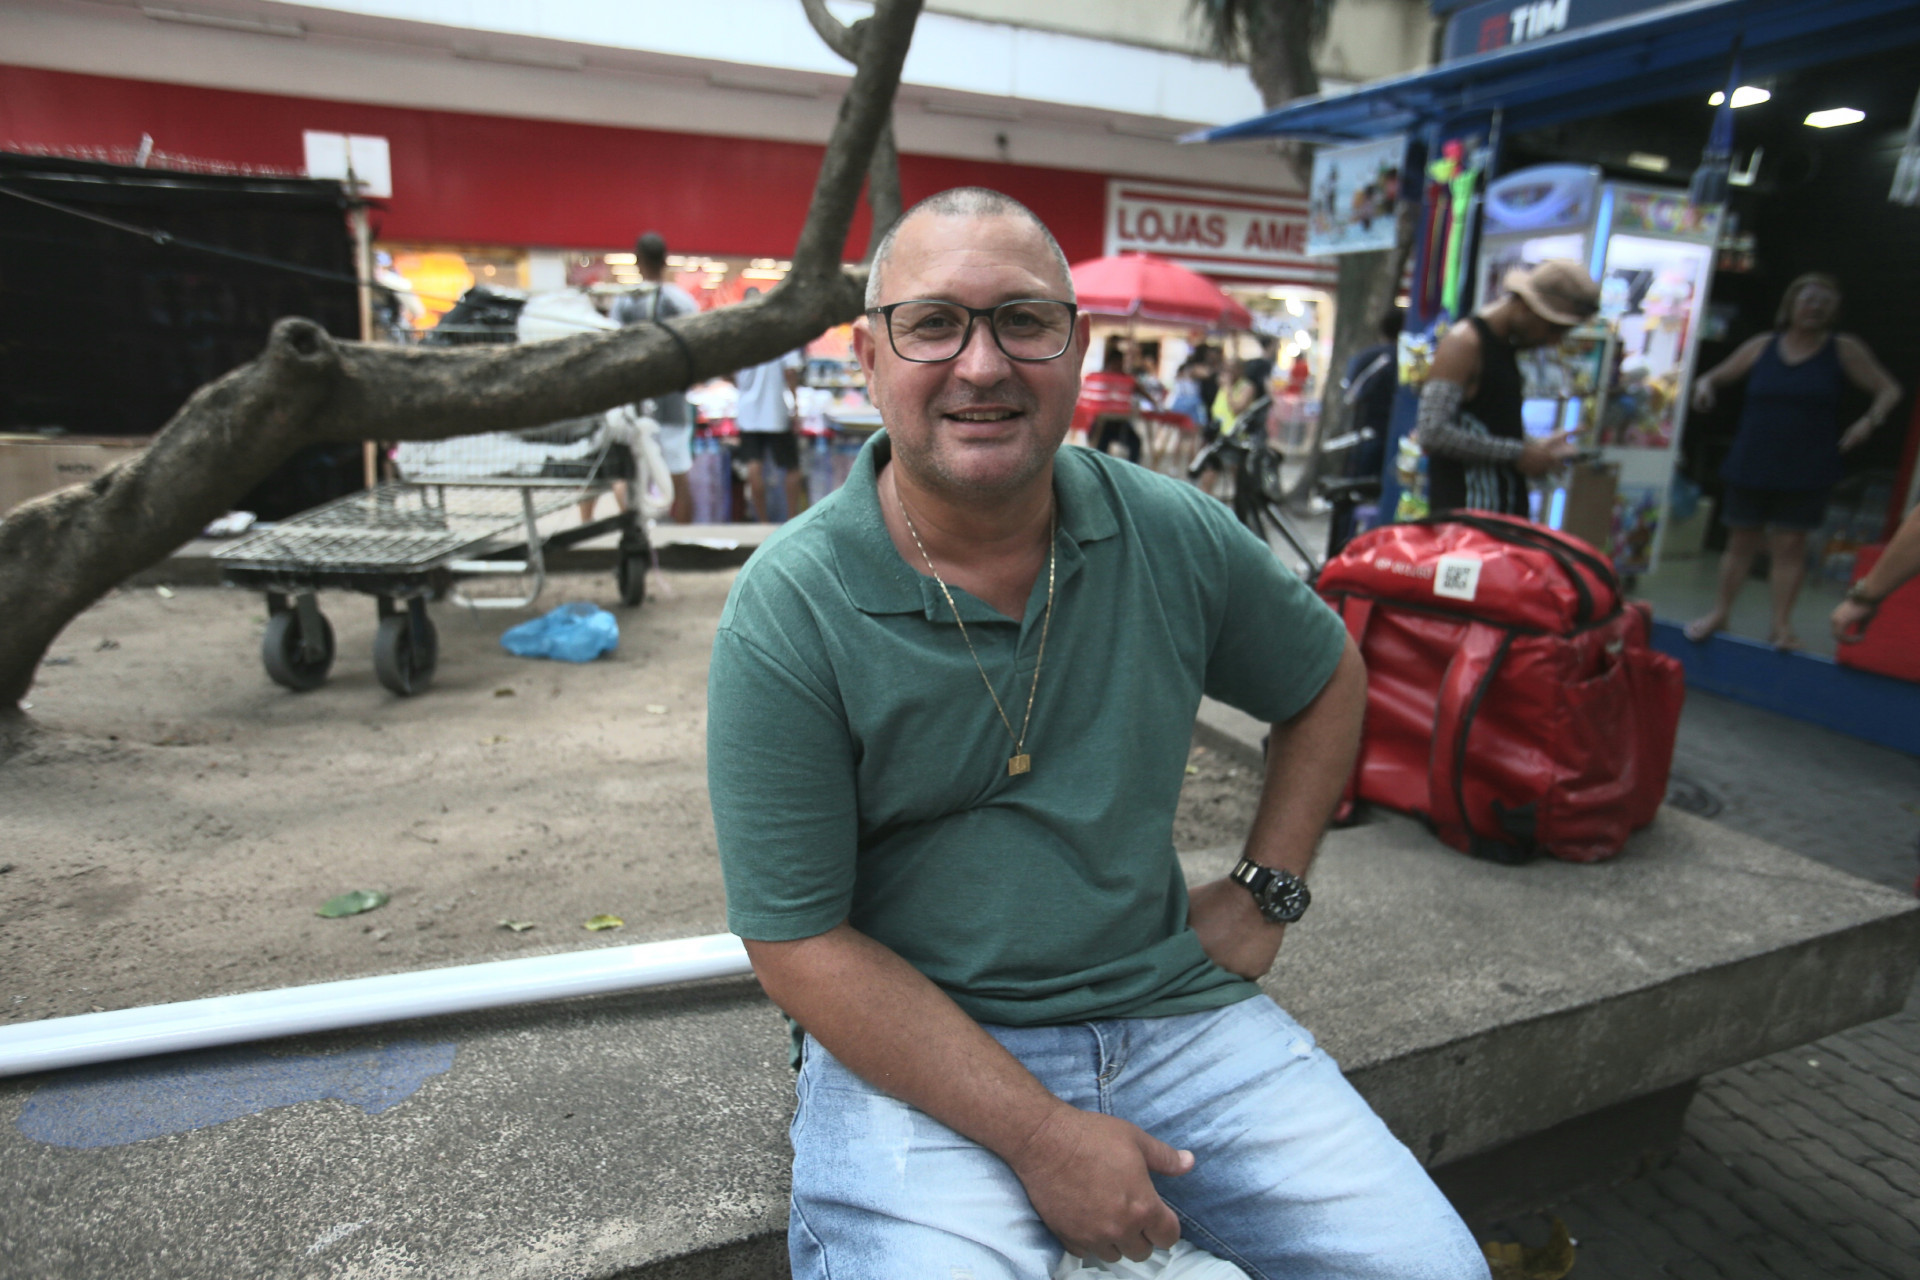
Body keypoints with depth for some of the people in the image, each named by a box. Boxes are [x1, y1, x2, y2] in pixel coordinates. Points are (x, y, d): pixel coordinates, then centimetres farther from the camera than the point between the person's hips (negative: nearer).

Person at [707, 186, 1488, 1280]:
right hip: (913, 1045, -3)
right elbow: (800, 941, -14)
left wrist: (1266, 893, 6)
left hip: (1176, 1006, 4)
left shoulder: (1176, 535, -4)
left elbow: (1329, 676, 15)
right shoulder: (787, 612, -15)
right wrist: (1040, 1137, -18)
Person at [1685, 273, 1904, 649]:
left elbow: (1888, 390, 5)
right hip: (1750, 467, 1)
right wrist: (1704, 386, -10)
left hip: (1805, 473, -1)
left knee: (1790, 546, 0)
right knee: (1741, 541, 7)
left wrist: (1871, 420, -14)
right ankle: (1720, 611, 20)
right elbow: (1716, 376, 14)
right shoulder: (1761, 347, 4)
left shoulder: (1844, 350, 2)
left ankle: (1782, 624, 8)